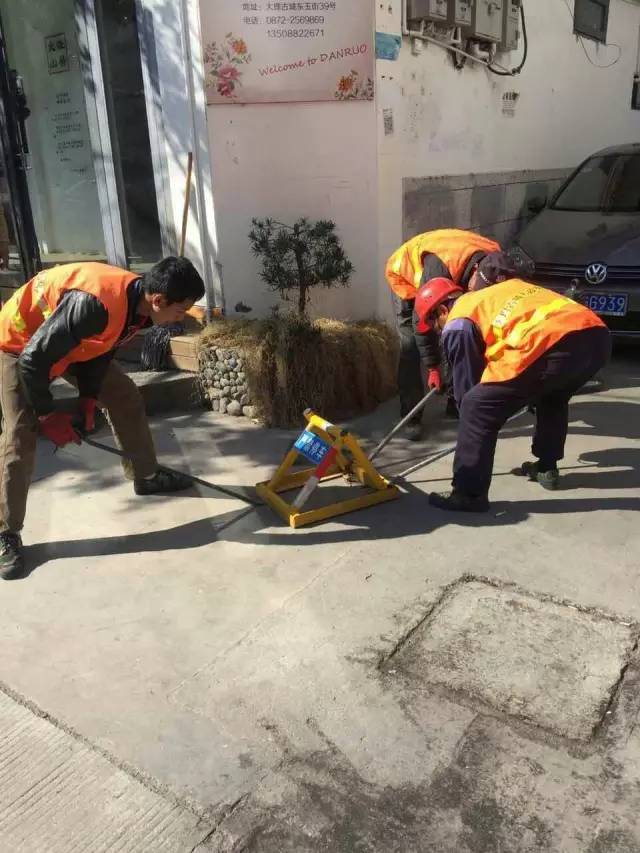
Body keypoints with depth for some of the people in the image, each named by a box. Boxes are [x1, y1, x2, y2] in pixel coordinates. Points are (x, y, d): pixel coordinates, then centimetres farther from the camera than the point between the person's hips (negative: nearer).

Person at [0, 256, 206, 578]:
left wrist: (88, 400, -9)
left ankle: (146, 476, 25)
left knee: (126, 398, 7)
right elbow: (33, 359, -35)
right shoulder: (96, 304, -42)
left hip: (74, 340, 8)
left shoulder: (138, 303, -16)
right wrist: (47, 415, -23)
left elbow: (102, 351, -1)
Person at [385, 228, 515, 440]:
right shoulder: (441, 266, -44)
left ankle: (456, 402, 10)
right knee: (411, 345, -15)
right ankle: (411, 416, -10)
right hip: (406, 275, -5)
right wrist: (433, 367, -33)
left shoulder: (493, 261, -27)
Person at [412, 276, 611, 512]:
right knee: (553, 397, 36)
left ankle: (470, 494, 5)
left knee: (477, 407, 3)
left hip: (555, 346, -8)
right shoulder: (498, 291, 34)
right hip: (598, 335, 8)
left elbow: (466, 387, 15)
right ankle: (546, 468, 43)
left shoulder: (458, 324, 12)